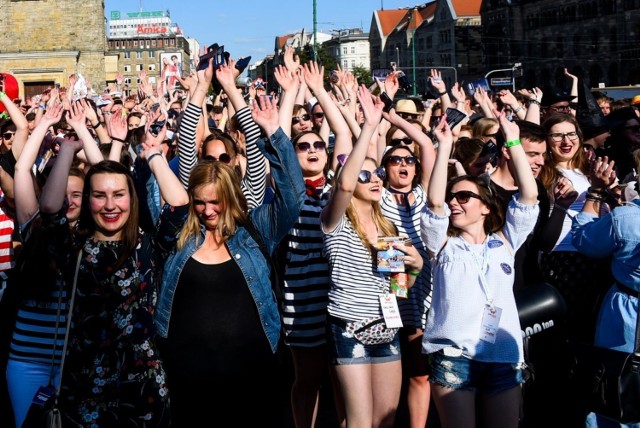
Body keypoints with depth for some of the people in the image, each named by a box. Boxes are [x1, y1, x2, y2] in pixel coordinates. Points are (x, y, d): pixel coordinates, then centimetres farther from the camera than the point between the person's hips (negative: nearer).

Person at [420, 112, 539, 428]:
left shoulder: (505, 242, 12)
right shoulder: (444, 245, 9)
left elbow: (529, 195, 2)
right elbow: (434, 202, -8)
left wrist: (512, 141, -1)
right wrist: (445, 146, -8)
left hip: (504, 357, 2)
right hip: (452, 356, -1)